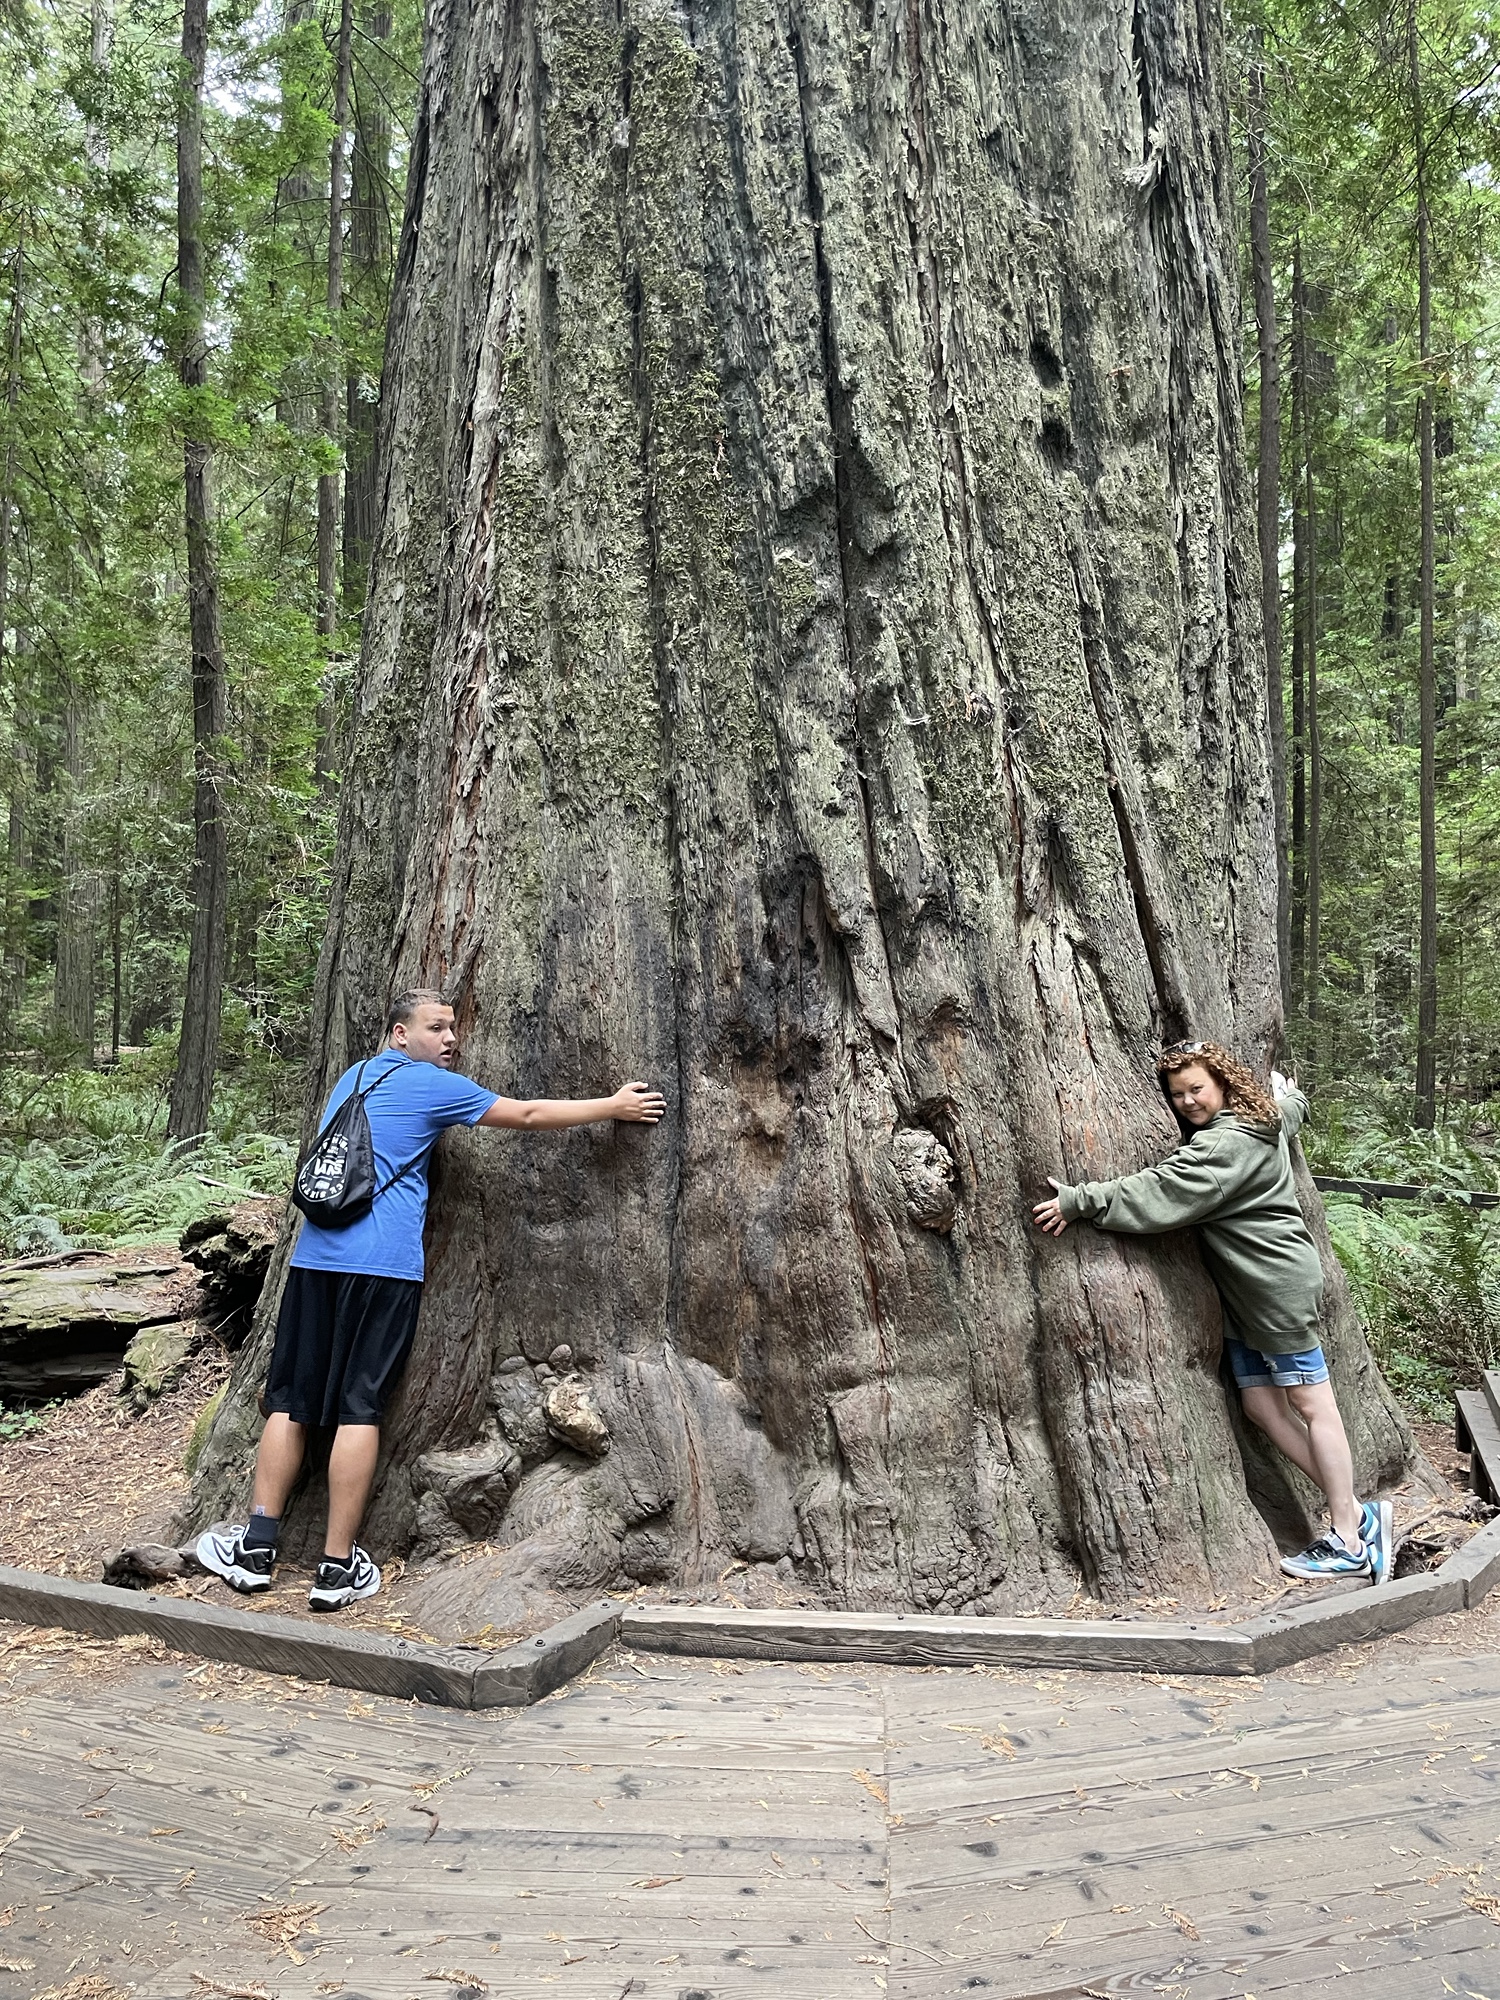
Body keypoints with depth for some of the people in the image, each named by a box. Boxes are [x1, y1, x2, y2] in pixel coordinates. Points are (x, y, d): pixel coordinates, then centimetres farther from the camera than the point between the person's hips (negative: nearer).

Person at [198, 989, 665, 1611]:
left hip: (315, 1257, 6)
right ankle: (338, 1567, 3)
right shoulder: (429, 1085, -1)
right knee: (358, 1409, -2)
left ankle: (257, 1545, 12)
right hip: (383, 1265, -6)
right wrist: (615, 1105, 9)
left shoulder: (352, 1078, 20)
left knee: (290, 1403, 10)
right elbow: (527, 1115, 2)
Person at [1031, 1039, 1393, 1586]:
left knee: (1311, 1404, -2)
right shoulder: (1264, 1120, 11)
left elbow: (1159, 1194, -28)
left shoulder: (1227, 1145, -20)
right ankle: (1356, 1513, 14)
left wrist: (1080, 1201, -26)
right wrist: (1288, 1093, 59)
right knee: (1261, 1405, 8)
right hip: (1242, 1295, 10)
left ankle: (1349, 1542, 6)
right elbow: (1291, 1106, 35)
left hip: (1279, 1286, -10)